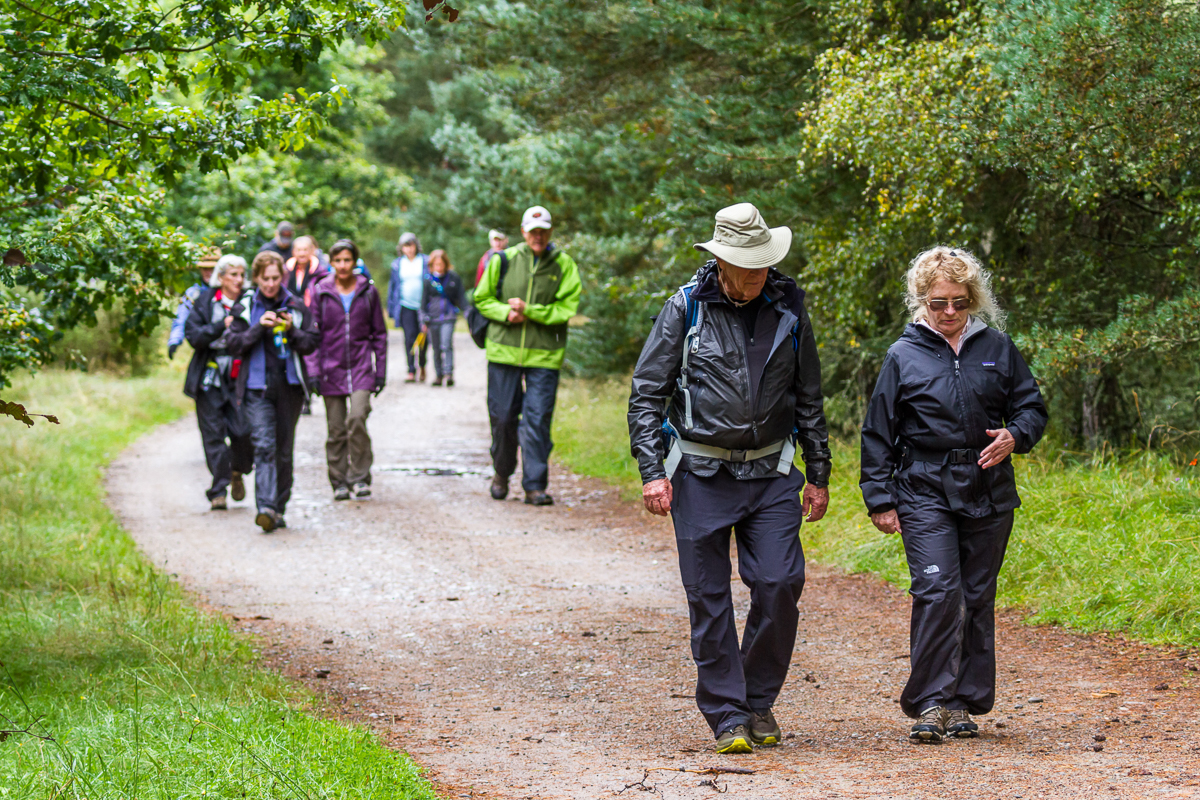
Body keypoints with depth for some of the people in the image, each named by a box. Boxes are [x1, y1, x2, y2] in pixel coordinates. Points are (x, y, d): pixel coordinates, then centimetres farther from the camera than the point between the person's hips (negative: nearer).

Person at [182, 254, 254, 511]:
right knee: (213, 434, -2)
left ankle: (238, 472, 21)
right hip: (210, 377, 0)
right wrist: (222, 326, -15)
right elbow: (193, 335, -6)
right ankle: (218, 491, 3)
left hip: (239, 378, 0)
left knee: (243, 431, -10)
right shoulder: (204, 302, 4)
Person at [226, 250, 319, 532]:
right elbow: (234, 344, -2)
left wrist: (291, 330, -13)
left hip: (289, 385, 2)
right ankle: (266, 507, -25)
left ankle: (279, 508, 19)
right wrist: (259, 327, -15)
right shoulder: (246, 307, 3)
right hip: (257, 386, -2)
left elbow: (310, 343, 4)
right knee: (264, 446, -15)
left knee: (284, 449, 8)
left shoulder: (296, 307, 5)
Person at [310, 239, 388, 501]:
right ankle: (339, 482, 14)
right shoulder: (321, 292, 3)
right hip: (332, 368, 1)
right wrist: (314, 371, -2)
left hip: (361, 367, -1)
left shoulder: (368, 291, 4)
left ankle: (359, 477, -7)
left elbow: (379, 333, 10)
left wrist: (381, 370, 7)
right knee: (336, 428, 3)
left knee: (357, 418, -18)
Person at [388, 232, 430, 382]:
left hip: (423, 306, -1)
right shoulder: (398, 264, 9)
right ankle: (411, 371, -6)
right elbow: (393, 286, 14)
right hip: (405, 306, 1)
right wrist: (392, 309, 11)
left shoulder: (425, 262, 3)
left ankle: (422, 365, 28)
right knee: (409, 338, -7)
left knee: (423, 338, 3)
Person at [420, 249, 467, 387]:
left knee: (446, 345, -18)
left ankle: (448, 373, -20)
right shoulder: (429, 280, 6)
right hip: (433, 317, 2)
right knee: (436, 348, 6)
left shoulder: (453, 278, 2)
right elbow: (424, 300, 11)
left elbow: (461, 298, 7)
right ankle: (439, 374, 16)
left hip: (448, 317, -2)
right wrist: (424, 320, 7)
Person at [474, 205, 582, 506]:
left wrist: (529, 310, -14)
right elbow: (482, 298, 9)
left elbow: (567, 309, -6)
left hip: (544, 356, -1)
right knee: (502, 416, 8)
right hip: (504, 351, 1)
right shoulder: (503, 261, 3)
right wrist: (506, 313, -10)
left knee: (537, 421, -5)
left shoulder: (564, 265, 0)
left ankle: (535, 486, 0)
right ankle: (502, 473, 30)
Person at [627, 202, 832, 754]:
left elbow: (809, 399, 15)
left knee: (780, 584, -8)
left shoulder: (788, 310, 5)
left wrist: (818, 475, 14)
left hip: (771, 472, 2)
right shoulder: (686, 309, -4)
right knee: (709, 597, -2)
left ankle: (760, 700, 11)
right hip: (700, 474, -2)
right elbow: (646, 393, -2)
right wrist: (652, 473, -10)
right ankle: (727, 715, 7)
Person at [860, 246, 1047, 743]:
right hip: (924, 492, -3)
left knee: (977, 598, 6)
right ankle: (931, 703, -11)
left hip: (988, 493, 3)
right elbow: (878, 434, 6)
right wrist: (880, 500, 1)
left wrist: (1015, 436, -8)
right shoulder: (904, 357, 3)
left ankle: (965, 703, 15)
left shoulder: (996, 349, 8)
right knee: (937, 591, -16)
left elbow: (1032, 407, 15)